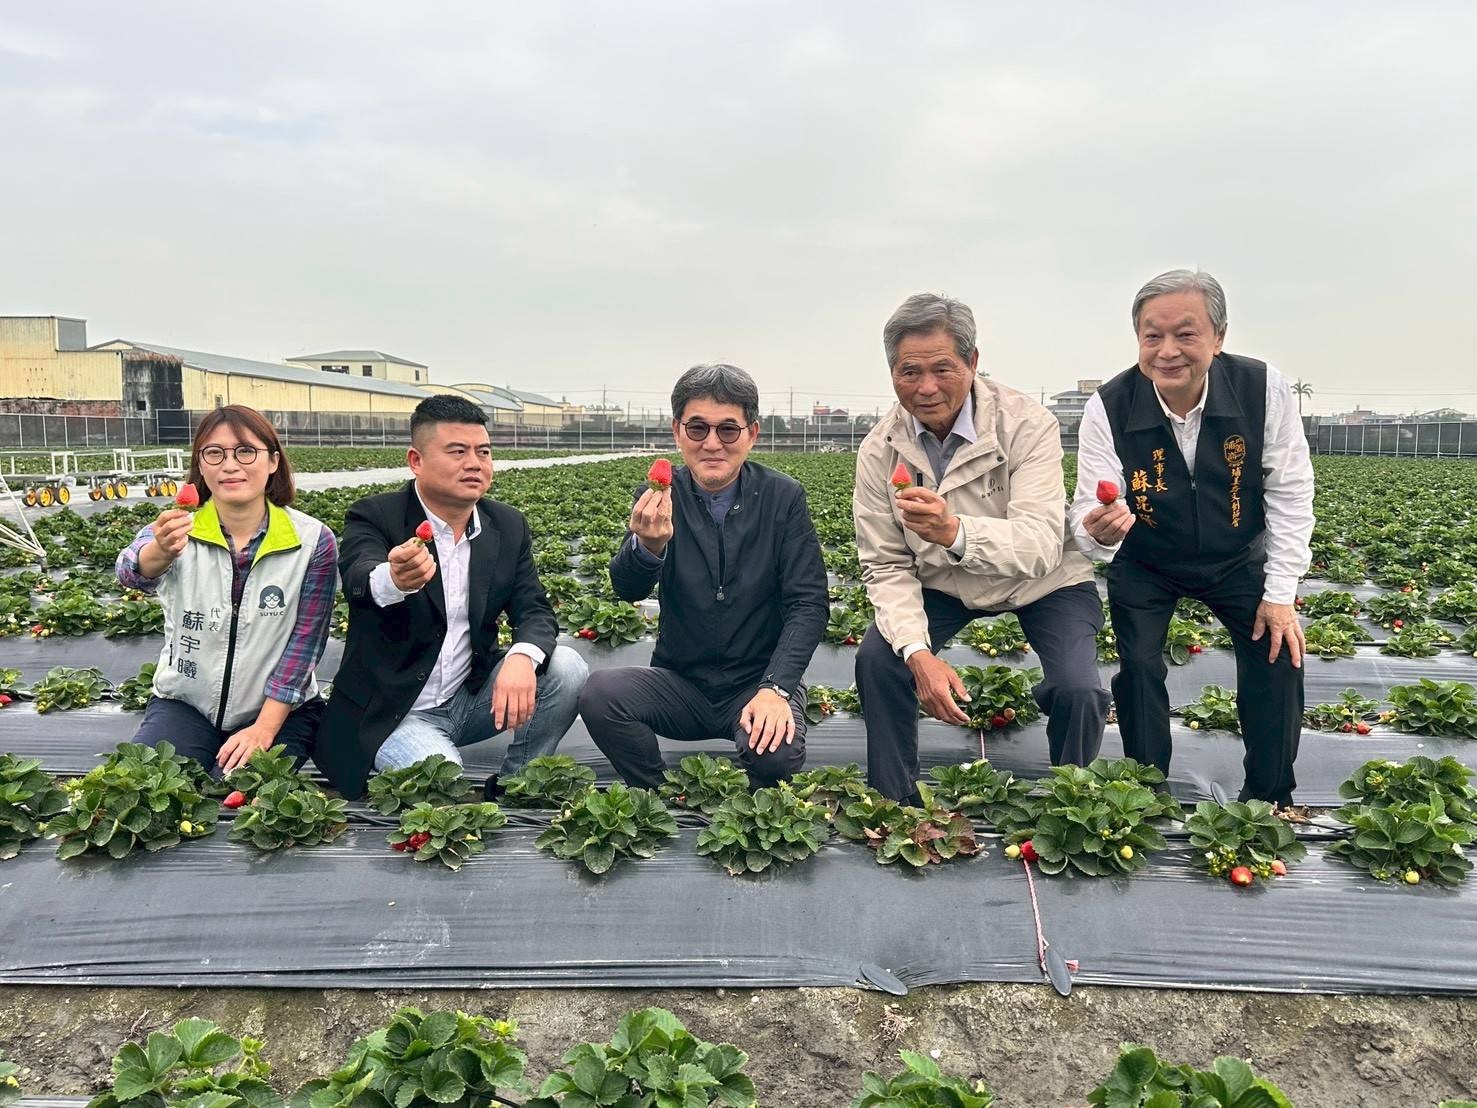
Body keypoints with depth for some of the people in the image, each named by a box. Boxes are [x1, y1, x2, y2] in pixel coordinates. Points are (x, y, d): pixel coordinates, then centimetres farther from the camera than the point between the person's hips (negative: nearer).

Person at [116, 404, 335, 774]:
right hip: (184, 705, 2)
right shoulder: (176, 532, -6)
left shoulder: (312, 541, -10)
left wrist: (264, 729, -18)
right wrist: (160, 552, -54)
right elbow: (132, 572, -30)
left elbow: (303, 643, -10)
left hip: (278, 711, -2)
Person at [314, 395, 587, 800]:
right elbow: (358, 581, -32)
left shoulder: (509, 526, 2)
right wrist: (394, 579, -58)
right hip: (390, 715, -5)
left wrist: (522, 657, -28)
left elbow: (535, 612, -3)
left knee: (567, 667, -17)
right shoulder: (373, 518, -11)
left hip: (472, 697, 5)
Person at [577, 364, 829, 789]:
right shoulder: (659, 498, -3)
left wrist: (776, 688, -23)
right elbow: (628, 589, -17)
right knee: (598, 693, -26)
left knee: (776, 751, -32)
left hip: (759, 682, -1)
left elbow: (809, 603, -8)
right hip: (681, 682, 2)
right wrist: (647, 546, -42)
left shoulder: (784, 498, -5)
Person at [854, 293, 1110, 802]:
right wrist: (918, 652, -30)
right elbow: (886, 566, -13)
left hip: (1042, 582, -2)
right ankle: (892, 808, 2)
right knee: (877, 659, -20)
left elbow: (1041, 544, -37)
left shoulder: (1027, 425, -26)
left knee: (1078, 690, -23)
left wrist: (955, 531, -58)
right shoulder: (880, 449, -16)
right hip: (943, 584, 3)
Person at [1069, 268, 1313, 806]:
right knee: (1138, 666, -11)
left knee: (1280, 657, -7)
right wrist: (1096, 531, -51)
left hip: (1236, 558, 1)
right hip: (1143, 563, -1)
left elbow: (1290, 494, -13)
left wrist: (1281, 592, -13)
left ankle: (1271, 803, 14)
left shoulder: (1265, 390, -23)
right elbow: (1088, 510, -25)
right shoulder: (1108, 407, -25)